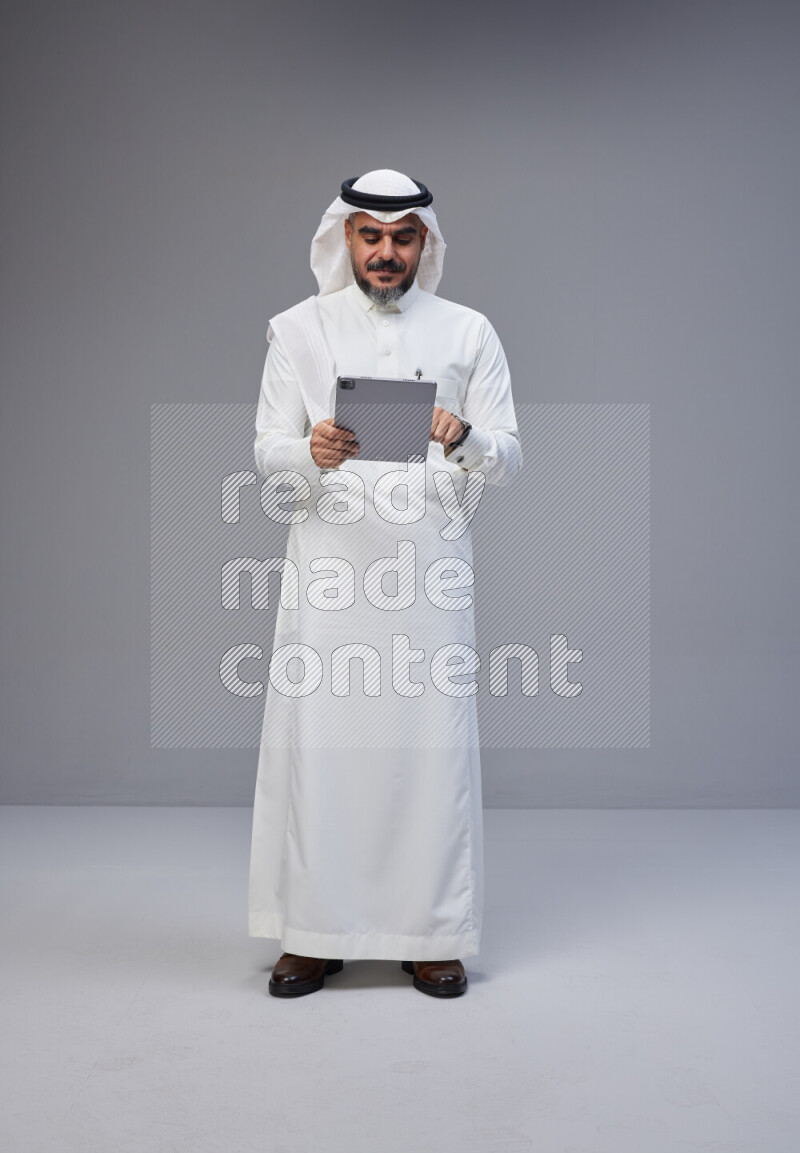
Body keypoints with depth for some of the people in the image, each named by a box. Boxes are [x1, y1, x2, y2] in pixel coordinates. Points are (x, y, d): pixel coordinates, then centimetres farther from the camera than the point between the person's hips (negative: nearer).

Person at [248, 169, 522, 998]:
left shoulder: (469, 332, 10)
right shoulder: (298, 330, 9)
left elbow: (510, 458, 4)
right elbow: (268, 454, 4)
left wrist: (466, 440, -18)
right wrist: (312, 453, -19)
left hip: (430, 567, 0)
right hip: (328, 565, 0)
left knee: (433, 743, 0)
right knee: (316, 739, -1)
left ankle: (430, 934, 14)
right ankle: (313, 933, 13)